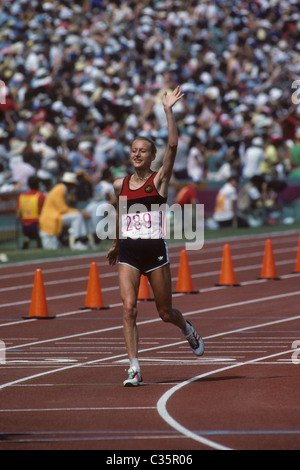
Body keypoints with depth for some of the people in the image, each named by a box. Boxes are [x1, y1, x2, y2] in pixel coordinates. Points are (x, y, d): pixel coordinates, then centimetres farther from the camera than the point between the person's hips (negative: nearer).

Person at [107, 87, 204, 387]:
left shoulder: (159, 180, -2)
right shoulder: (120, 185, 8)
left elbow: (173, 145, -16)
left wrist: (168, 110, -18)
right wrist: (116, 244, 35)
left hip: (155, 250, -2)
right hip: (128, 252, 2)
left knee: (165, 313, 9)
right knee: (129, 308, -15)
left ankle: (188, 331, 44)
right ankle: (134, 369, -13)